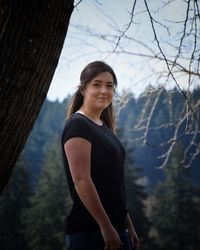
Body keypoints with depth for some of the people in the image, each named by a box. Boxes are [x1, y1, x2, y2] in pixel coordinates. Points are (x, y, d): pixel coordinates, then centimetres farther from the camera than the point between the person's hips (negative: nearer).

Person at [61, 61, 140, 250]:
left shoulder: (104, 127, 16)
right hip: (88, 232, -8)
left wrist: (128, 227, 17)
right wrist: (105, 226, -20)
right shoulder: (77, 125, -10)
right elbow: (81, 180, -19)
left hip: (115, 229, 8)